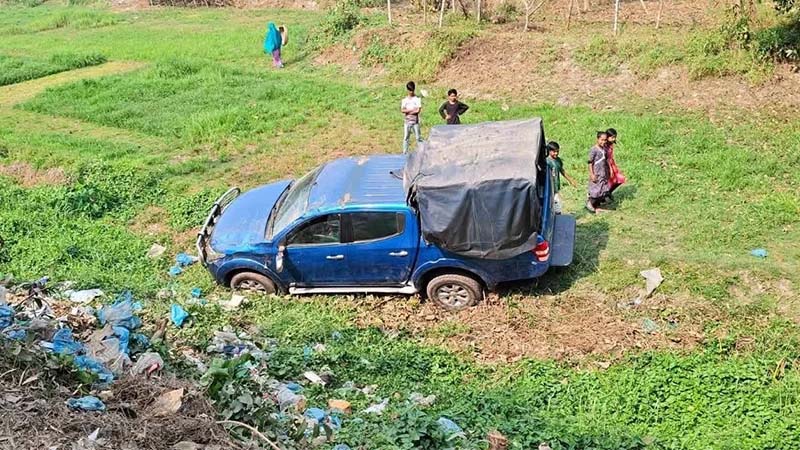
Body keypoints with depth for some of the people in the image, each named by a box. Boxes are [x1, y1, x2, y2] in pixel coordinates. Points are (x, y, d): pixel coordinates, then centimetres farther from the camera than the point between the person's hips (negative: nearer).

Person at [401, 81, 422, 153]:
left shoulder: (417, 99, 0)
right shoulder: (405, 99, 6)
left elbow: (418, 110, -10)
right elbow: (402, 110, -5)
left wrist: (407, 112, -8)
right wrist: (412, 110, -14)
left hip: (415, 121, -2)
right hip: (407, 121, 2)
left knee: (418, 137, 0)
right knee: (406, 137, 3)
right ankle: (405, 152, 8)